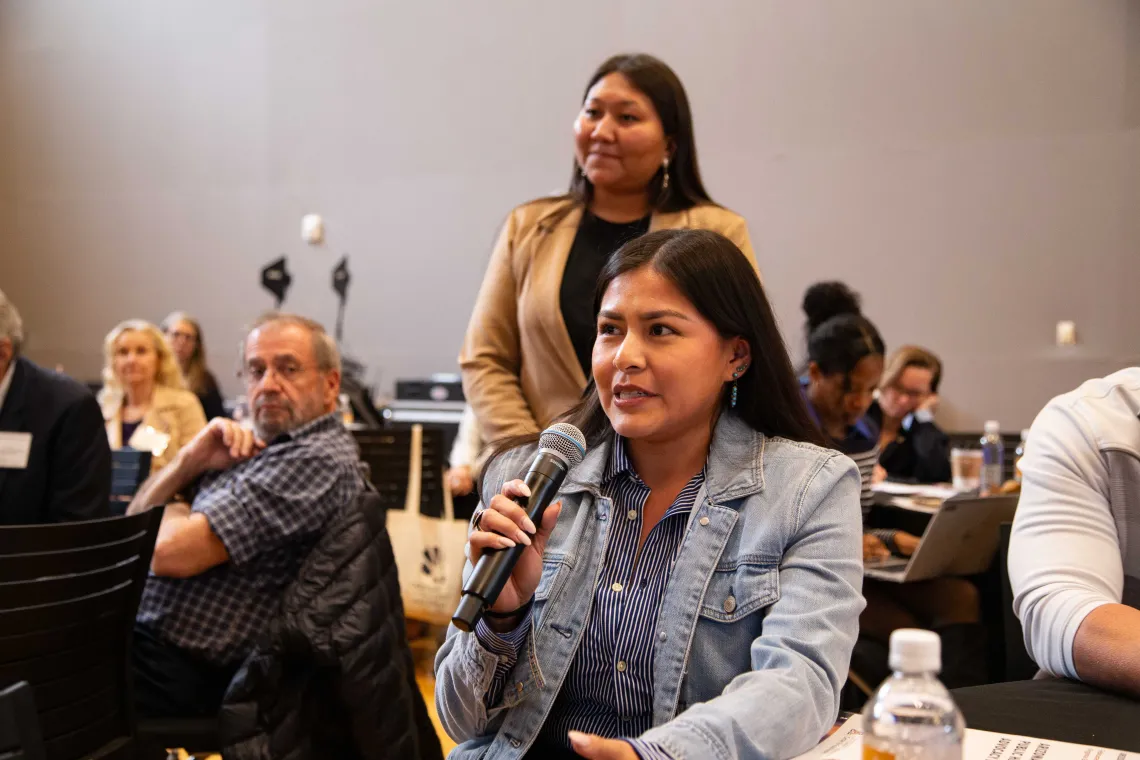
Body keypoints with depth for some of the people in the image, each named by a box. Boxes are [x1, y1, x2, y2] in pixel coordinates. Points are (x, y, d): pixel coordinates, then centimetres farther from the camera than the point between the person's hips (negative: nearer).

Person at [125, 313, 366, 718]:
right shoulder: (252, 449, 12)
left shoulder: (318, 459, -17)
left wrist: (175, 510, 1)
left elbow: (171, 552, -23)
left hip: (179, 668, -9)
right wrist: (190, 460, -5)